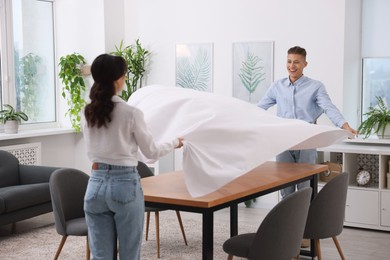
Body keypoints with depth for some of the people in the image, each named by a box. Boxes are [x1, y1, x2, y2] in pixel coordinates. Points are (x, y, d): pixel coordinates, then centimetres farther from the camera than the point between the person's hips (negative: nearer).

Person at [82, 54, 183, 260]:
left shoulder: (87, 113, 3)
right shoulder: (131, 113, -13)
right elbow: (151, 152, -2)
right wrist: (175, 143, 16)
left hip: (96, 183, 5)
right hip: (125, 184, -5)